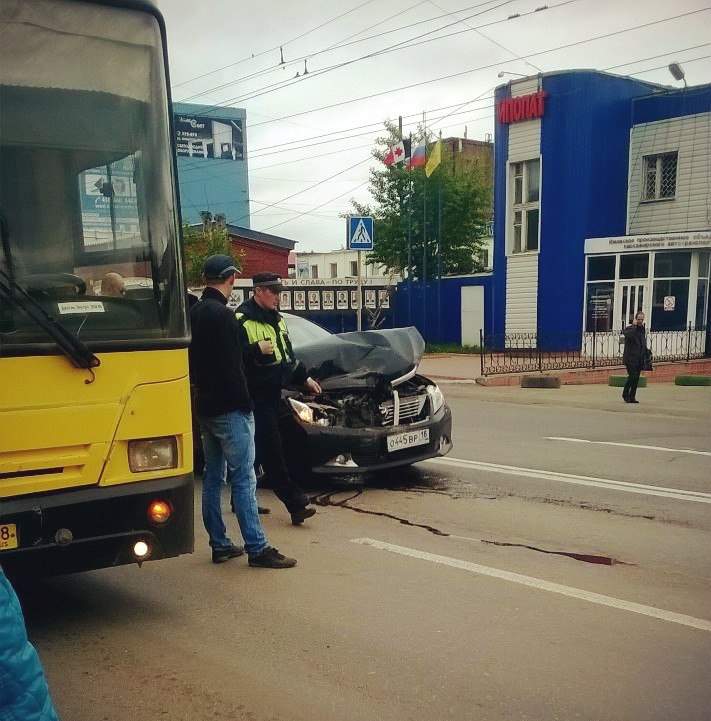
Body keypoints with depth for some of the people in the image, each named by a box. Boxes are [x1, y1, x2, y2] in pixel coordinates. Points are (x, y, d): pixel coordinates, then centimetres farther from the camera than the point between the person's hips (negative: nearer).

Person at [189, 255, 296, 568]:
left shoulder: (195, 313, 11)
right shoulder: (222, 314, -16)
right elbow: (232, 367, -19)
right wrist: (245, 404, -12)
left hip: (205, 408, 9)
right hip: (230, 409, -9)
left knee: (213, 477, 12)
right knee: (243, 479, -6)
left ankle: (219, 545, 18)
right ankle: (257, 548, -3)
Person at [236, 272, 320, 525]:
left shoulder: (276, 319, 18)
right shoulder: (242, 320, -11)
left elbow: (287, 354, 27)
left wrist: (305, 378, 25)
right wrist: (257, 349, -23)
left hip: (274, 391, 9)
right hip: (255, 395, -9)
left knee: (254, 450, 14)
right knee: (272, 449, -9)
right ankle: (295, 503, -11)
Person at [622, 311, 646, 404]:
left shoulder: (643, 330, 16)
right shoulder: (629, 329, -5)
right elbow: (629, 334, -30)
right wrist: (634, 325, -19)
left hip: (639, 359, 7)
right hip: (630, 358, -7)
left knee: (636, 378, 6)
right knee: (632, 376, -13)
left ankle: (632, 397, 12)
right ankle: (625, 394, 2)